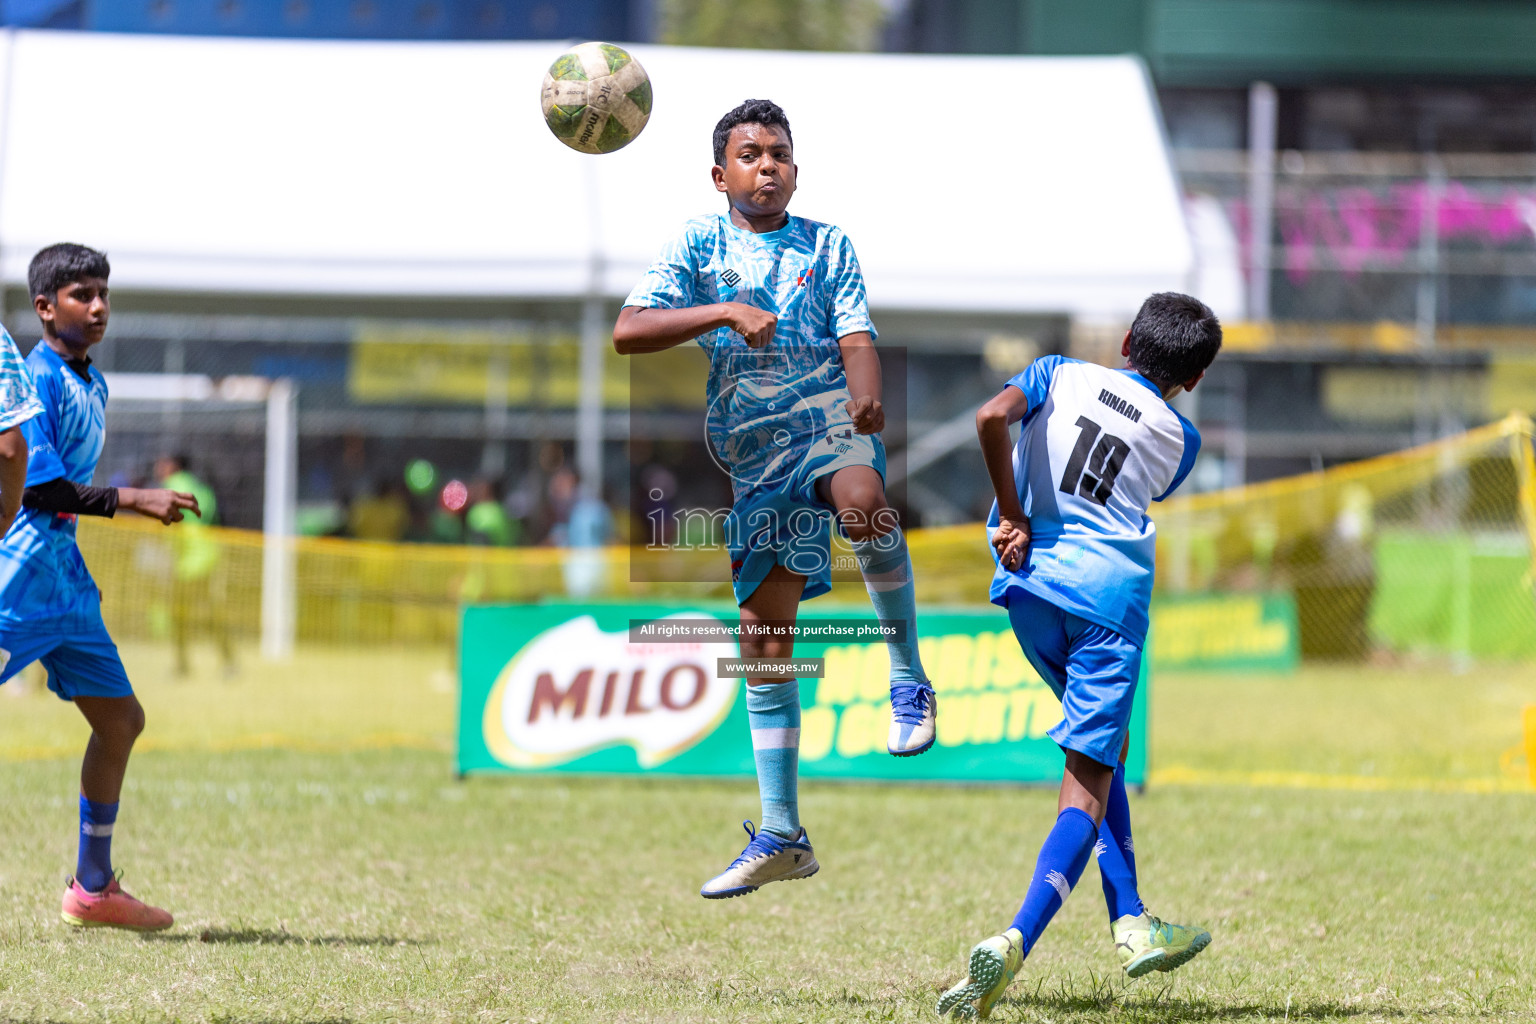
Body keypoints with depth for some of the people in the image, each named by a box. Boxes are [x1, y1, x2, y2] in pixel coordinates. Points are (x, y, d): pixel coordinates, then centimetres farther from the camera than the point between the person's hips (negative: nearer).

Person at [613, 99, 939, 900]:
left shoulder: (827, 246, 10)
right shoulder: (698, 244, 8)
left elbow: (856, 340, -1)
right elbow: (628, 331, -5)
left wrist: (867, 394, -24)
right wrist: (725, 312, -18)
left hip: (827, 415, -2)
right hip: (753, 449, 2)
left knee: (864, 501, -38)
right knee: (764, 637, 1)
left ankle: (909, 682, -20)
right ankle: (780, 837, 8)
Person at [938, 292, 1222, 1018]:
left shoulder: (1062, 374, 12)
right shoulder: (1179, 440, 14)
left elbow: (993, 418, -7)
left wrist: (1013, 516, -1)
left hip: (1030, 583, 3)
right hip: (1109, 599, -3)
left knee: (1104, 746, 24)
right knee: (1087, 785, -7)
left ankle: (1131, 925, 21)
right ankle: (1015, 943, -29)